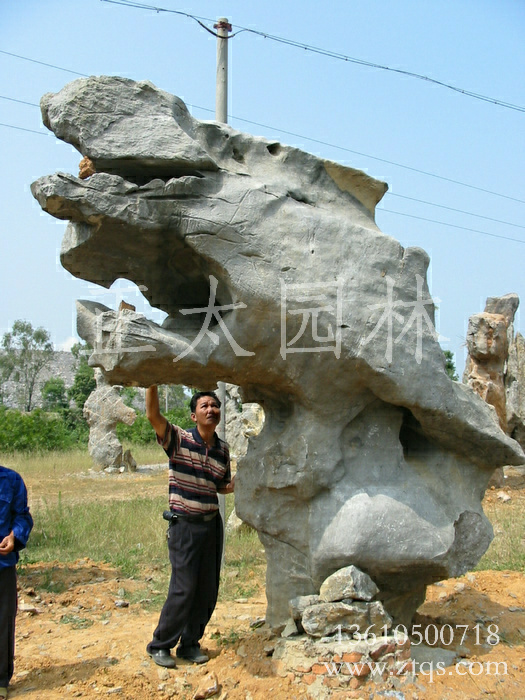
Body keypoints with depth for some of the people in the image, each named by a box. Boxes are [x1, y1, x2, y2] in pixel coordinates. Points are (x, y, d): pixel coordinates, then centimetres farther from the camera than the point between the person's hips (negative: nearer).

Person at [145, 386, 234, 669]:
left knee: (208, 589, 9)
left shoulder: (223, 449, 7)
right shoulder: (179, 439, -9)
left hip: (212, 524, 6)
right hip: (185, 525, -6)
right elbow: (153, 415, -24)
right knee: (184, 588, -5)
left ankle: (190, 644, 26)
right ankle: (160, 645, 14)